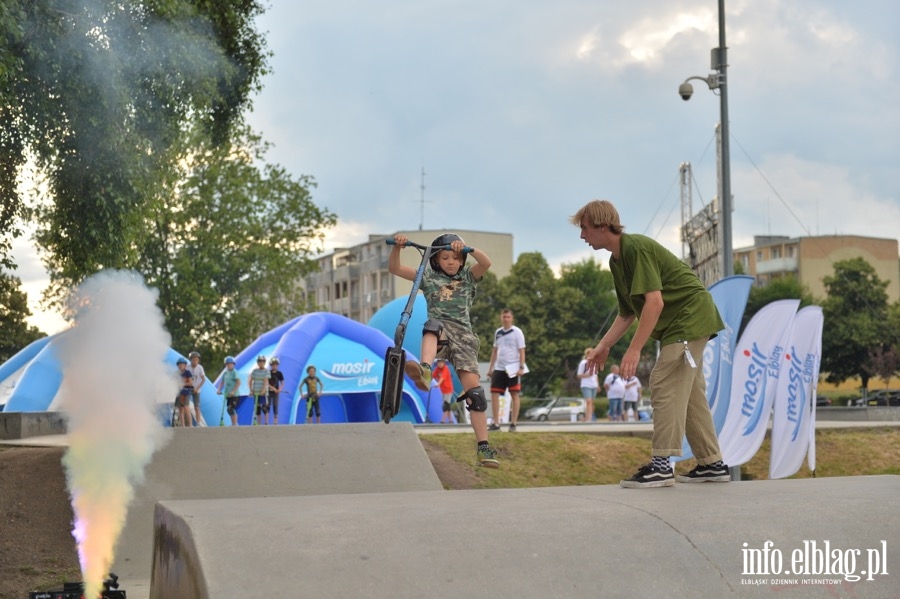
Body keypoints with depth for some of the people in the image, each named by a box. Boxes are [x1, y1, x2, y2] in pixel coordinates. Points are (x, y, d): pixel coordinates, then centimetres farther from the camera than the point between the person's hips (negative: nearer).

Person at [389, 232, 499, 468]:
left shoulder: (468, 276, 16)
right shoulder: (428, 278, 16)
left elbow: (486, 263, -5)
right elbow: (394, 268, 9)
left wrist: (468, 248, -21)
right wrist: (397, 246, -9)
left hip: (462, 335, 1)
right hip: (439, 332, -1)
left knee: (473, 388, -13)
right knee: (434, 324, -39)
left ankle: (483, 446, -12)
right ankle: (425, 371, -68)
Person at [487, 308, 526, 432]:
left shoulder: (517, 332, -3)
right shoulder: (498, 332, 11)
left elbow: (521, 351, -6)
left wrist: (521, 367, -13)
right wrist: (491, 367, 14)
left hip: (513, 369, -5)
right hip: (499, 368, 5)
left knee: (514, 395, 0)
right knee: (494, 394, -2)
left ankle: (513, 424, 4)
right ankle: (496, 423, 3)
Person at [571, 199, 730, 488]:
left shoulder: (636, 248, -20)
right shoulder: (617, 260, 11)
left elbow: (655, 302, -28)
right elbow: (627, 313, 16)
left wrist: (634, 349, -30)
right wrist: (604, 346, 6)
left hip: (690, 316, -10)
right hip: (685, 322, 10)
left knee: (665, 386, -15)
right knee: (689, 393, 12)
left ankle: (661, 464, -17)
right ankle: (713, 464, 17)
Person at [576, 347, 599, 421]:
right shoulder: (583, 363, -5)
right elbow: (579, 375, -5)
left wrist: (598, 384, 17)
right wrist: (587, 375, -19)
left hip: (594, 385, 7)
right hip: (586, 385, -6)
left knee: (592, 402, 6)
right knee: (588, 402, -16)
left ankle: (591, 417, 11)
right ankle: (589, 419, -24)